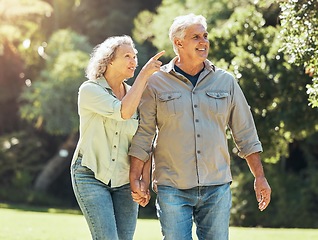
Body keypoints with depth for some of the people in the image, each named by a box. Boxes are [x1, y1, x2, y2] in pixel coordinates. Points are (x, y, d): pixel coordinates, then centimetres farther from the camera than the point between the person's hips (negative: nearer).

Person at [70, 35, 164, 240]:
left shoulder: (134, 94, 7)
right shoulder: (90, 90, -8)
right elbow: (123, 112, -24)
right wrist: (144, 74, -20)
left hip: (124, 179, 5)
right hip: (91, 176, -5)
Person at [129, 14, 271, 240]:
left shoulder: (225, 81, 8)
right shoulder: (156, 83, 2)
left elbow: (246, 134, 11)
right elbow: (143, 134, 3)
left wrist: (260, 177, 7)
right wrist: (135, 178, -3)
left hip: (217, 187, 2)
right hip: (172, 188, -2)